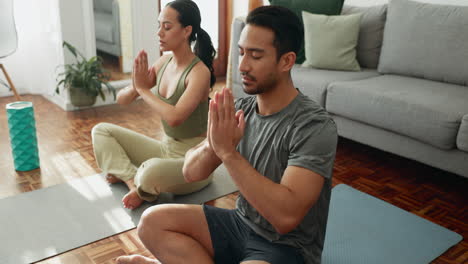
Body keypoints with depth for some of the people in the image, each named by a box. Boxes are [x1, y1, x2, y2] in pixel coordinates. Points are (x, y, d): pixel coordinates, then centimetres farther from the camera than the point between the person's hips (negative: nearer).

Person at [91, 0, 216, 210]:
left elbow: (174, 118, -35)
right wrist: (135, 86, -19)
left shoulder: (199, 72, -21)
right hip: (165, 148, 7)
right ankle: (133, 180, -12)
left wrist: (143, 88, -22)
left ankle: (137, 184, -3)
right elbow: (121, 100, 4)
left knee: (152, 170, -38)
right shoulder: (164, 62, 0)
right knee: (101, 131, 3)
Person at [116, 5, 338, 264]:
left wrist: (228, 152, -33)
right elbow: (191, 172, -3)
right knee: (153, 221, -8)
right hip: (240, 223, 6)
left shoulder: (315, 127, -23)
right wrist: (213, 145, -26)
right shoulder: (241, 108, -4)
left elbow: (286, 216, -32)